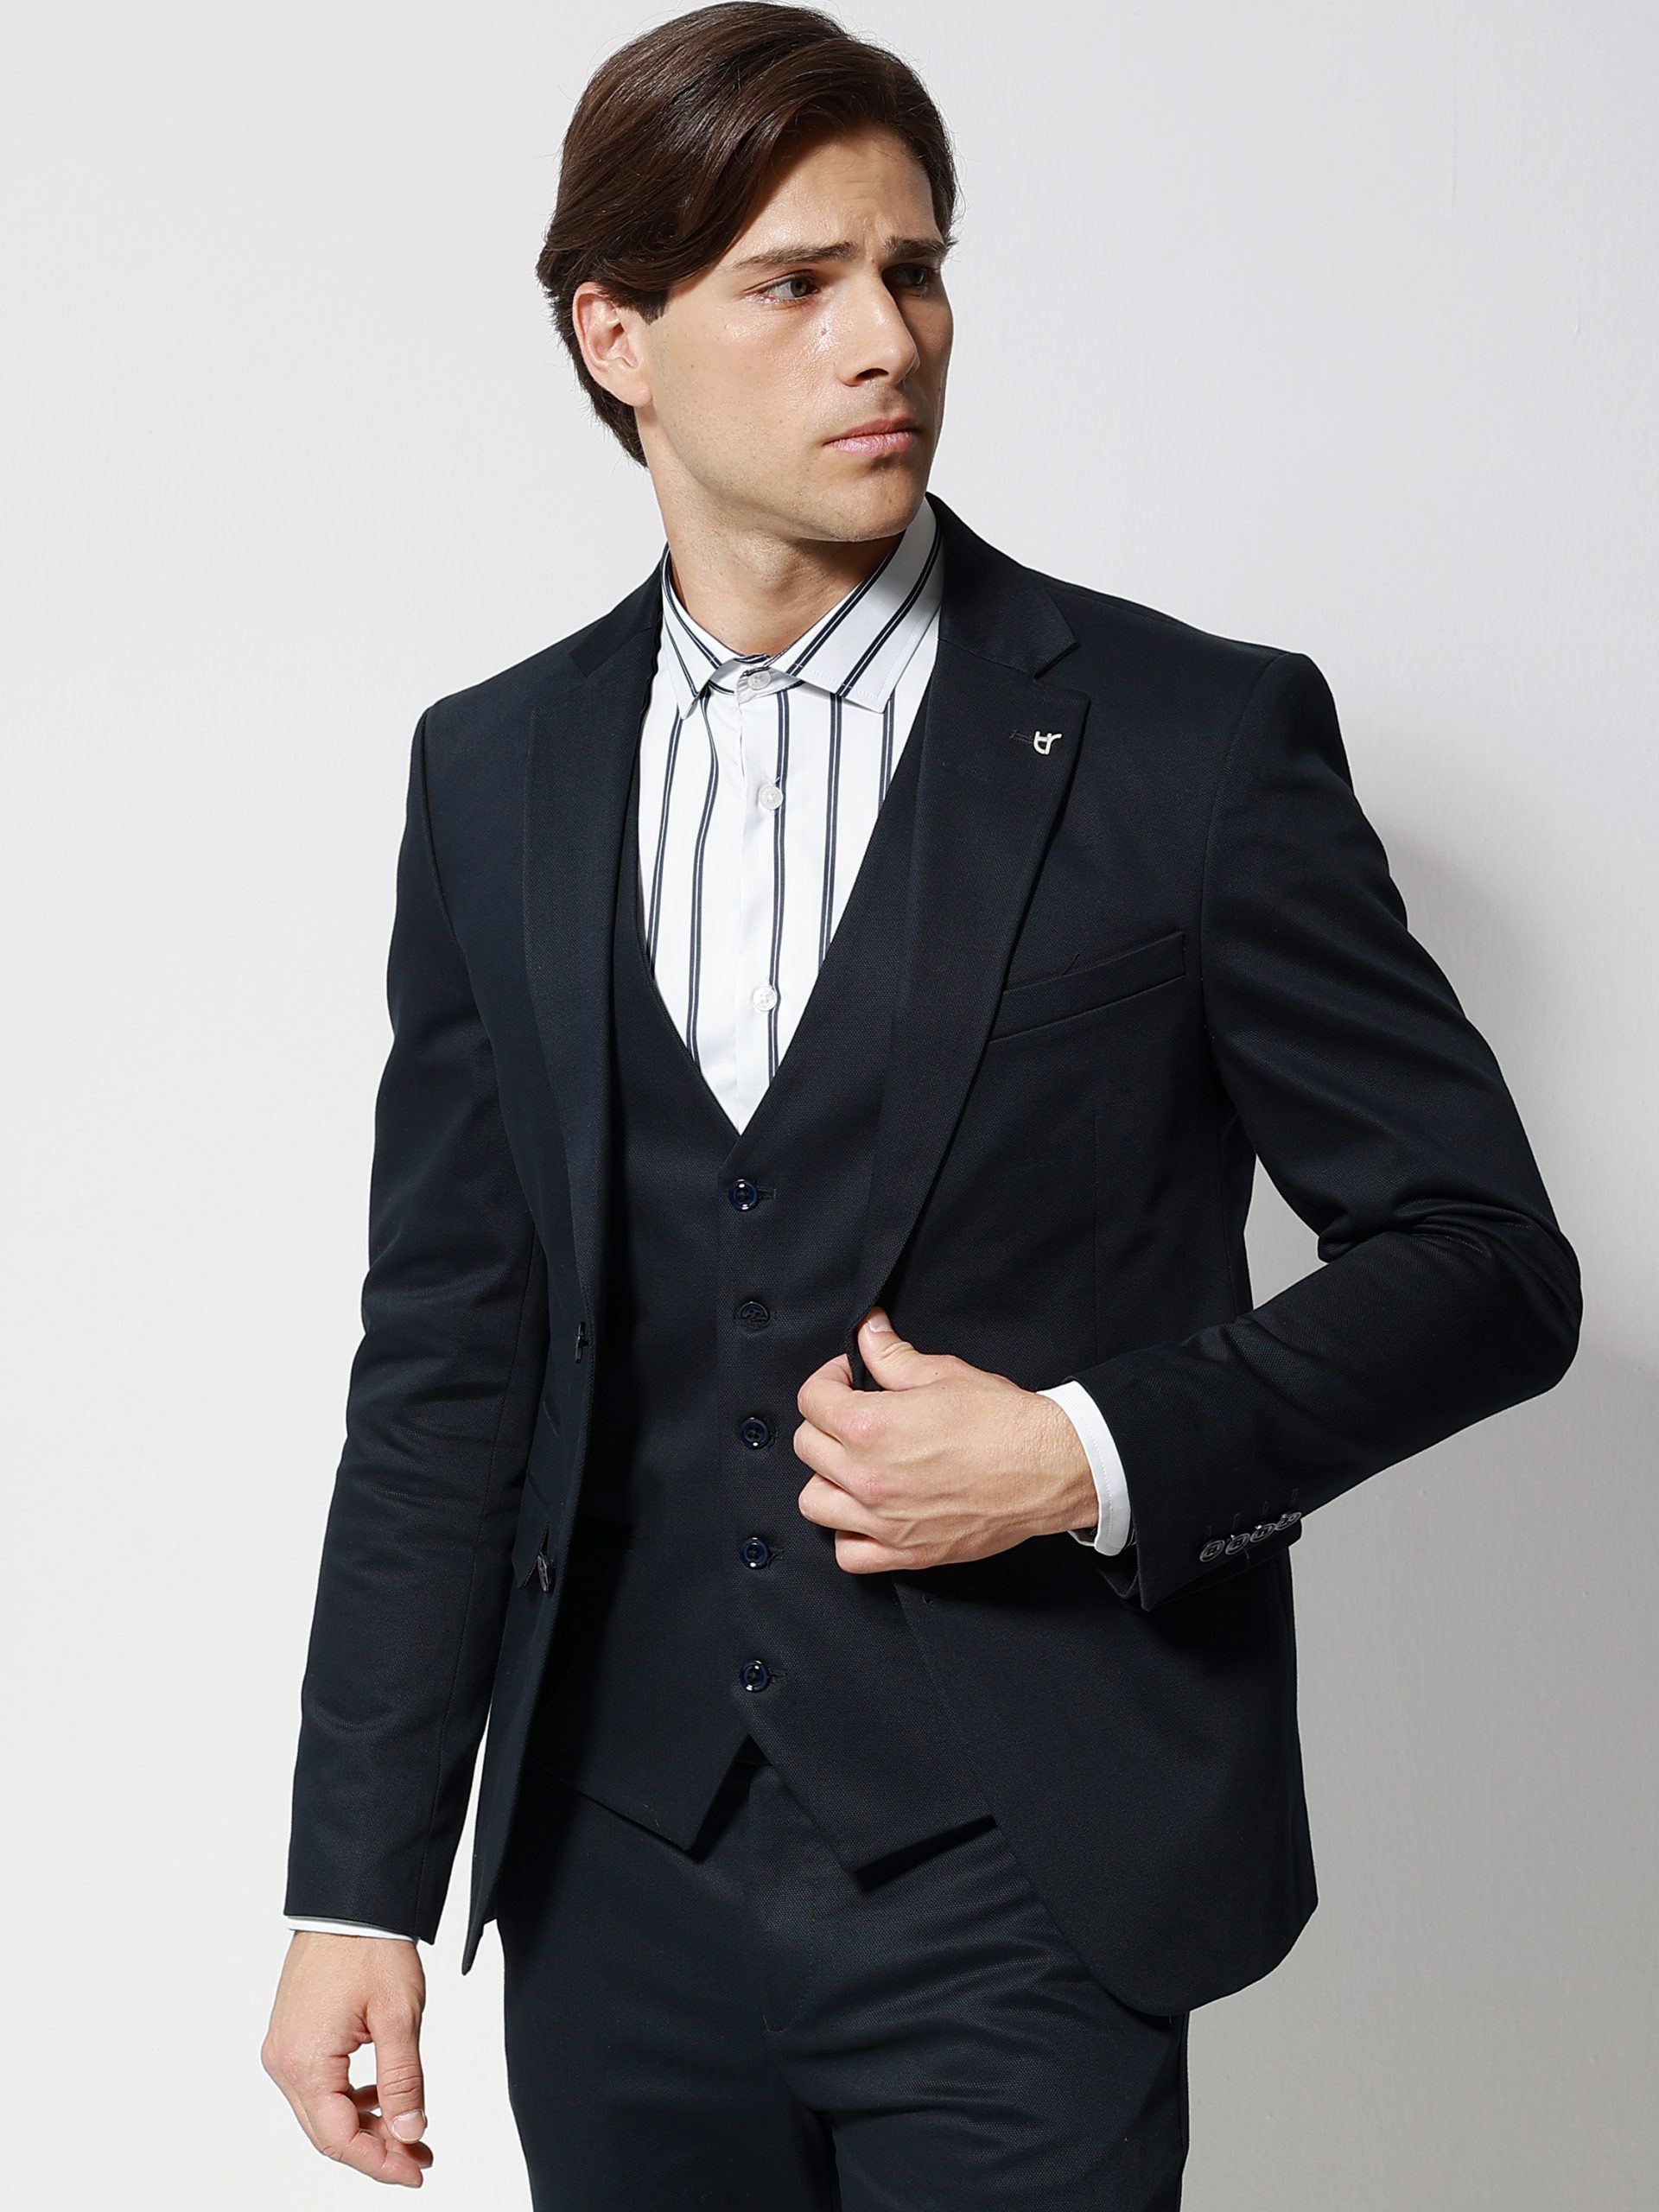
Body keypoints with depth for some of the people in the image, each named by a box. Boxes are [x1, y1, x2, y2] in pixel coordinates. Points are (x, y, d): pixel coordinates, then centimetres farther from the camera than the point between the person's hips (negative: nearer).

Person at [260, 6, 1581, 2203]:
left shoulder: (1195, 738, -7)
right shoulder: (496, 778, 5)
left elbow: (1486, 1258, -3)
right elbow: (450, 1354, 6)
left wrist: (1091, 1457, -17)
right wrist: (358, 1883, 4)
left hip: (1023, 1904, -3)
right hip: (623, 1888, 4)